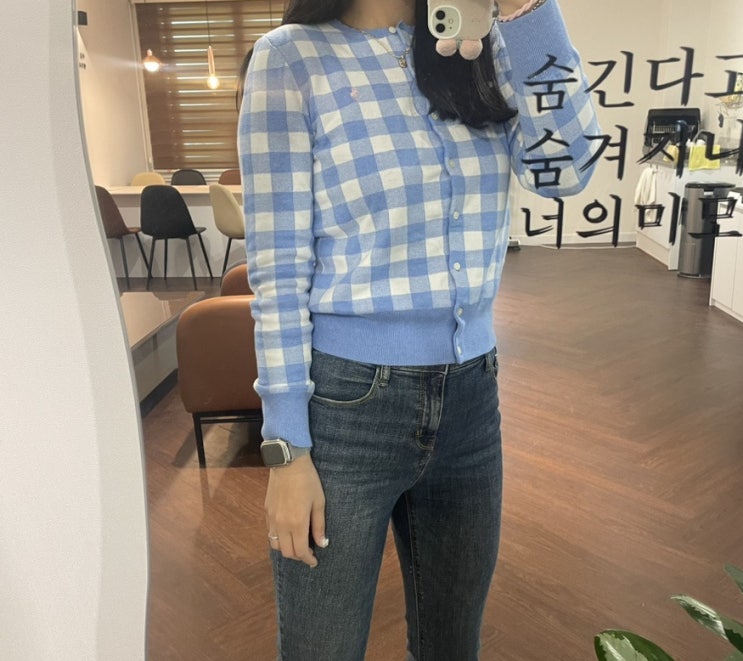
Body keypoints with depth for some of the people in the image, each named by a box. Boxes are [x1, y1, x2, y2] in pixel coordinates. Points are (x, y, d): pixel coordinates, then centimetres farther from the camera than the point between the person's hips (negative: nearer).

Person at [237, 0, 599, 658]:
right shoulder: (292, 56, -7)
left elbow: (565, 166, -8)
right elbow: (278, 269, -10)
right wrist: (288, 448, -11)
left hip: (470, 397, 5)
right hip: (345, 404, -4)